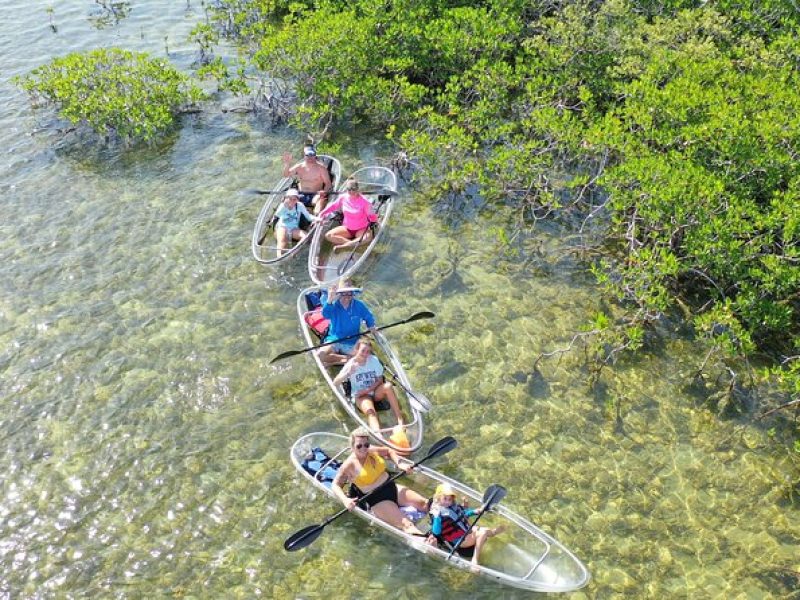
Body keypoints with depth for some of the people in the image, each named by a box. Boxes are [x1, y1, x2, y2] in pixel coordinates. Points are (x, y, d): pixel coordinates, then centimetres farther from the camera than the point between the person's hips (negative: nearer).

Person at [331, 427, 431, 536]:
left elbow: (388, 451, 21)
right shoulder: (350, 464, -13)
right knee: (407, 525, -26)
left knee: (425, 504, -8)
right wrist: (345, 500, -26)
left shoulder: (372, 450, 3)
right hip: (376, 500, -8)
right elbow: (335, 485, -9)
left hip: (392, 488, 8)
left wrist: (399, 464, 5)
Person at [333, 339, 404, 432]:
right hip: (361, 396, -2)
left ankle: (400, 421, -31)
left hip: (375, 392, 2)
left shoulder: (374, 360, -3)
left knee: (388, 386, -30)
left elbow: (380, 380, 0)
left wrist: (367, 390, -15)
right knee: (370, 411, -34)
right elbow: (335, 382, -16)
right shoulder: (351, 364, -8)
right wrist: (348, 373, -34)